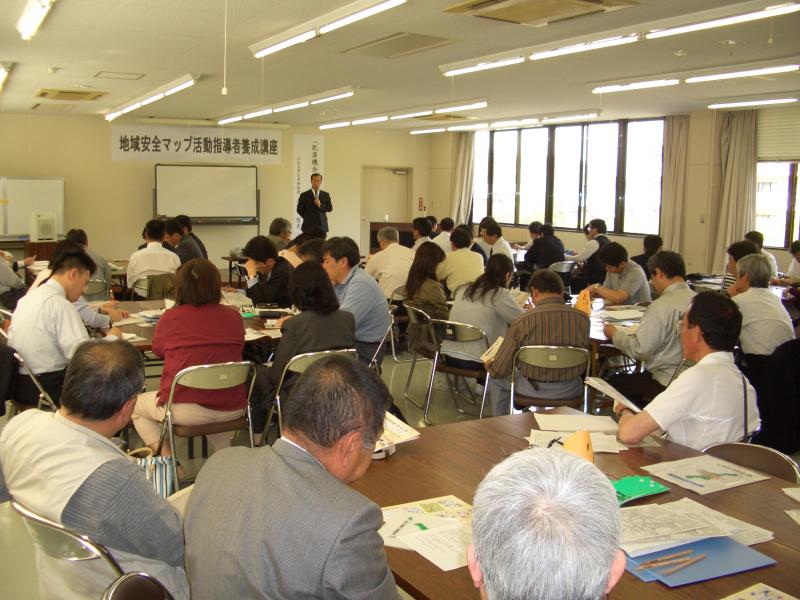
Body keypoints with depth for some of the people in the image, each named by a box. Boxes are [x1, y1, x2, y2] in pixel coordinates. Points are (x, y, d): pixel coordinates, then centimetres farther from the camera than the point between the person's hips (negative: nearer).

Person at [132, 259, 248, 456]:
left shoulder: (170, 317, -6)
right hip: (232, 409, 4)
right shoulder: (233, 316, 1)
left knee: (136, 407, 23)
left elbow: (158, 350, 13)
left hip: (187, 409, -3)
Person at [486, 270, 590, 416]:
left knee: (496, 380, 28)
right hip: (570, 392, 3)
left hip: (532, 390, -3)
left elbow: (499, 370, -11)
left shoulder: (524, 320, -17)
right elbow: (581, 366, 6)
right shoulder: (582, 318, -8)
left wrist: (489, 366, 11)